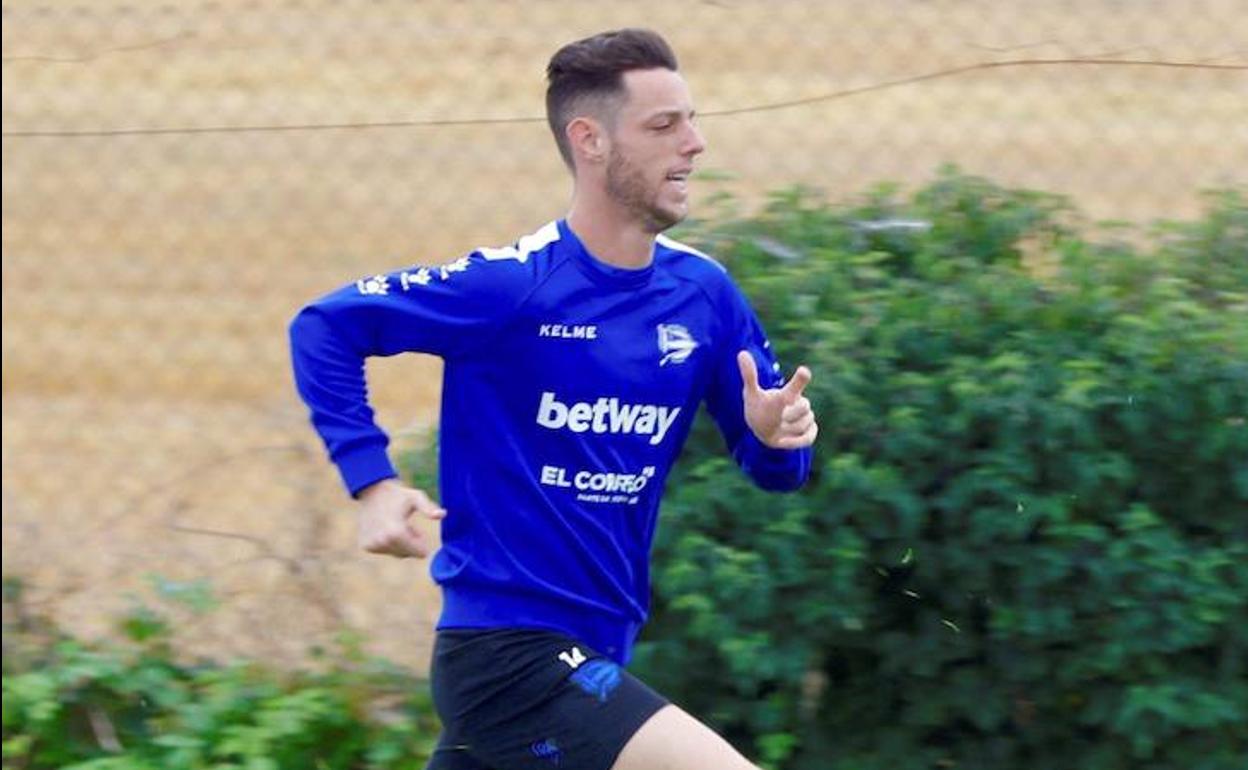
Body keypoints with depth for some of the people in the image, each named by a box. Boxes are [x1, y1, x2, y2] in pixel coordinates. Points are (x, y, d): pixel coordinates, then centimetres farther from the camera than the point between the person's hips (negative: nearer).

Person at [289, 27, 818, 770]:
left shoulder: (703, 292, 4)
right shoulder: (512, 284, -14)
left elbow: (769, 460, 11)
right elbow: (324, 327, -6)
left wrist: (777, 436, -12)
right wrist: (373, 482, -14)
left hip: (592, 655, 7)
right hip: (506, 651, -7)